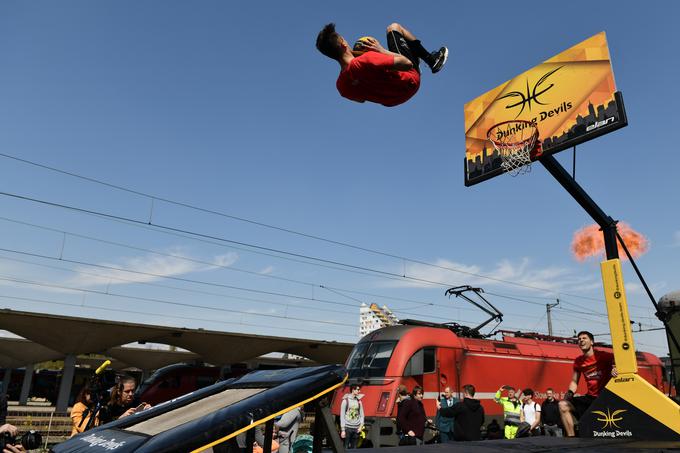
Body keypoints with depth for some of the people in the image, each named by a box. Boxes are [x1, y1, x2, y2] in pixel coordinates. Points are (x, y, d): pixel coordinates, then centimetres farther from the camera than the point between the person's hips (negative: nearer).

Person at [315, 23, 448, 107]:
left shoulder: (341, 86, -18)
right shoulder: (365, 59, -41)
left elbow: (361, 99, 5)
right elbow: (407, 64, -36)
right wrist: (382, 50, -23)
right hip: (410, 82, -6)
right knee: (393, 27, 7)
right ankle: (433, 60, 22)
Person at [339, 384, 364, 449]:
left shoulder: (359, 401, 8)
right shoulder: (346, 400, -4)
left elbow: (362, 414, 12)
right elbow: (342, 416, -4)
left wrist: (361, 425, -2)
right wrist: (343, 430, -8)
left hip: (356, 428, 4)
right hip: (347, 427, -4)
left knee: (354, 448, 7)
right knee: (346, 447, -3)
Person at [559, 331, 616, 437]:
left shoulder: (602, 355, -8)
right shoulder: (578, 361, 8)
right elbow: (574, 381, 13)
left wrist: (615, 367, -38)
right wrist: (570, 393, -5)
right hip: (590, 397, 5)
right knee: (563, 405, -10)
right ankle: (571, 437, -11)